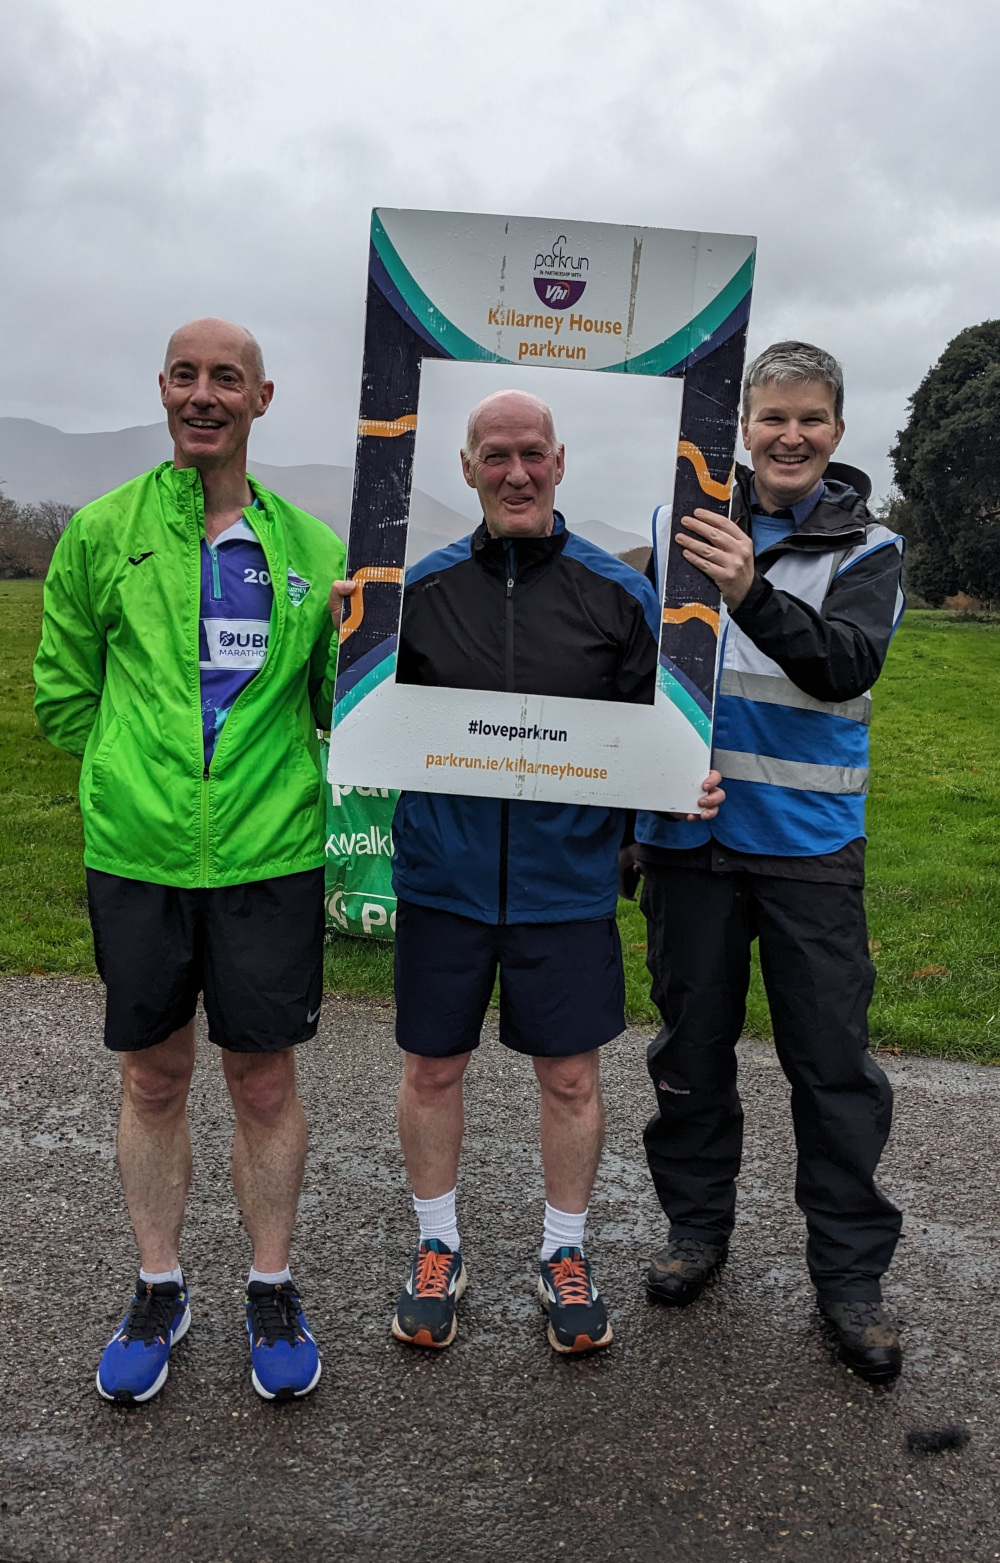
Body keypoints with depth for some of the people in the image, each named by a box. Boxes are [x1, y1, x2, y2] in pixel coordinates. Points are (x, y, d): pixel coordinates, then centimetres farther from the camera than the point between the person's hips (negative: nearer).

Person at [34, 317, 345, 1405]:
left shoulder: (312, 549, 3)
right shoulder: (102, 532, 2)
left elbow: (338, 700, 12)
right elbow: (62, 694, 9)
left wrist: (272, 783, 3)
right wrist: (146, 774, 5)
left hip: (270, 858, 0)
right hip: (136, 857, 0)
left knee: (264, 1080, 9)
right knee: (153, 1079, 13)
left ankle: (272, 1292, 28)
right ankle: (159, 1289, 32)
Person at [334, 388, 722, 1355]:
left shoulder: (617, 593, 0)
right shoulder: (418, 587, 1)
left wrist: (689, 791, -14)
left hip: (566, 883, 0)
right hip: (443, 876, 1)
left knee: (571, 1076, 10)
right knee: (432, 1068, 12)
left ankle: (565, 1255, 33)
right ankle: (438, 1249, 35)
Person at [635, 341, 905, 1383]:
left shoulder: (866, 548, 1)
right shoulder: (690, 527, 4)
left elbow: (847, 665, -18)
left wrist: (752, 596, -33)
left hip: (810, 842, -1)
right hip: (691, 835, 2)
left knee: (833, 1059, 4)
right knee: (693, 1042, 13)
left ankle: (851, 1271, 20)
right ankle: (696, 1225, 32)